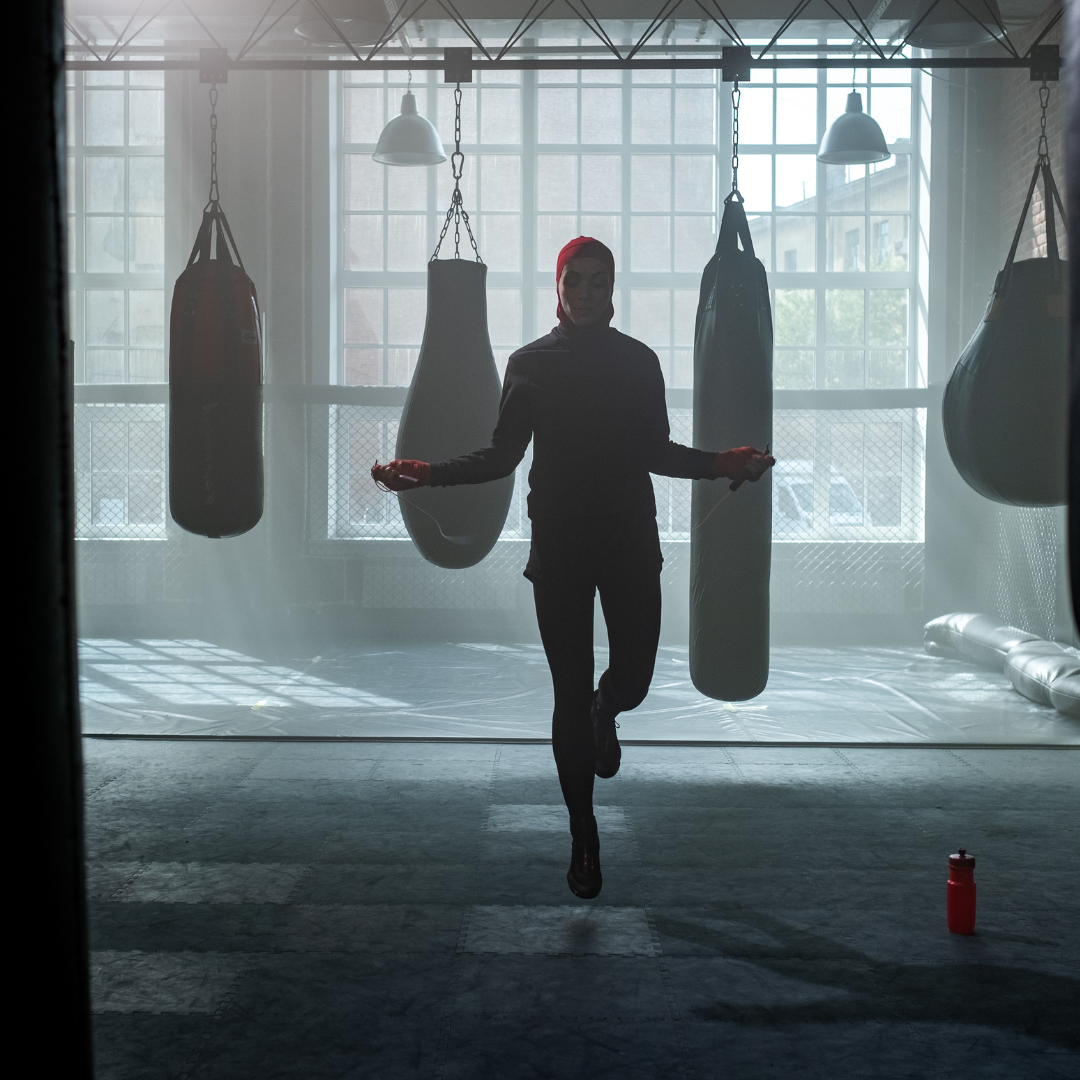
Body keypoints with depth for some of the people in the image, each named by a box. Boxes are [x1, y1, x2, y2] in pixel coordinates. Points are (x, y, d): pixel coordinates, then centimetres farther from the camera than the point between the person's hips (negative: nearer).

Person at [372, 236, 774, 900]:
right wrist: (430, 474, -8)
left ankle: (604, 713, 41)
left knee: (633, 677, -1)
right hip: (558, 547, -1)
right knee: (570, 695, 0)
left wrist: (719, 464, -4)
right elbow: (503, 455, 4)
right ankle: (584, 841, 14)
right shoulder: (531, 363, 5)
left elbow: (656, 452, 11)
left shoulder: (639, 361, 7)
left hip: (631, 544, 1)